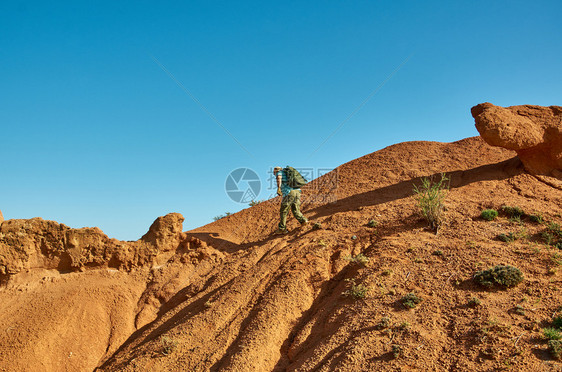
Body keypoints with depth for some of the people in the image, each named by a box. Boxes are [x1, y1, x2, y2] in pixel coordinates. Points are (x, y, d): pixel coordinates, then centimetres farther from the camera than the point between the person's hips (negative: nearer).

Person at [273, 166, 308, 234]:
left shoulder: (279, 172, 13)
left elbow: (279, 178, -12)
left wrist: (278, 188, -25)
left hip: (289, 193, -7)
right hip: (297, 191, 7)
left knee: (283, 211, 3)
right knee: (296, 211, 10)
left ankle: (282, 228, 7)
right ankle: (303, 220, -14)